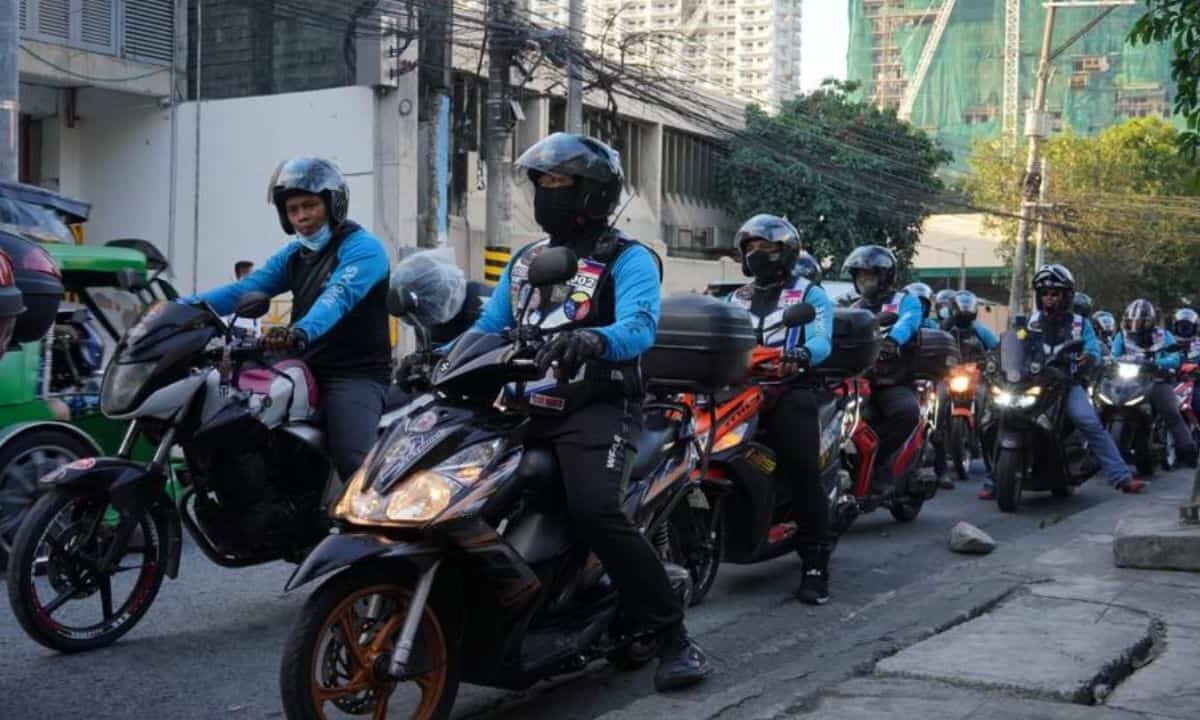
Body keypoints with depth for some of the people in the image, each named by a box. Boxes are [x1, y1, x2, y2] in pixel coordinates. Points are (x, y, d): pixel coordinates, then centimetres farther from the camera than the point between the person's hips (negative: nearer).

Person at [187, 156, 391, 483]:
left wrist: (300, 332, -46)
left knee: (352, 462, -29)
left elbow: (337, 297, -26)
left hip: (356, 373, -7)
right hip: (306, 370, 8)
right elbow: (244, 289, 6)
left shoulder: (363, 247, -6)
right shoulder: (294, 254, 18)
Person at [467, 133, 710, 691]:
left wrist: (594, 339, -41)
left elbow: (639, 326, -19)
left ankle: (674, 639, -17)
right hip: (527, 408, 7)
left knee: (595, 512, -28)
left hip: (596, 409, -7)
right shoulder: (525, 260, 22)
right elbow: (487, 327, 18)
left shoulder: (626, 258, 0)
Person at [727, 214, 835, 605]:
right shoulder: (737, 298, 27)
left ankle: (815, 563, -17)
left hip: (790, 389, -5)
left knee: (803, 472, -17)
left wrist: (802, 355, -30)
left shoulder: (809, 294, 10)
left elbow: (821, 341, -7)